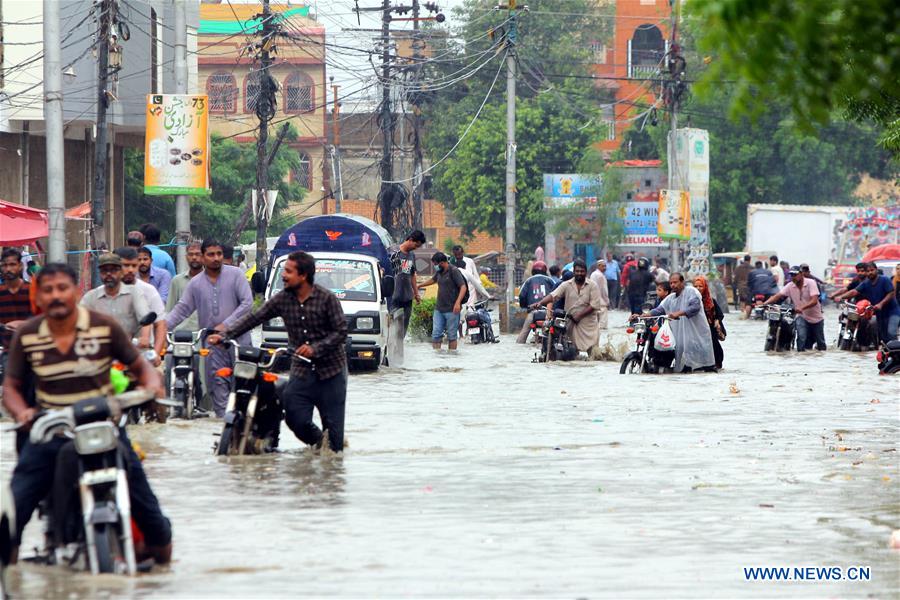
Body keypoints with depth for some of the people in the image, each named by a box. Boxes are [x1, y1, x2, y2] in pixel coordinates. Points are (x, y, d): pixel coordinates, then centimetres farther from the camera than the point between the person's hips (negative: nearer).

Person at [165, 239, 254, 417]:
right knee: (218, 385, 0)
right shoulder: (195, 283, 10)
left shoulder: (235, 275, 0)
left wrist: (226, 325, -12)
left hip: (238, 338, -3)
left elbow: (247, 302, -6)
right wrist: (163, 325, -6)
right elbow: (182, 309, 9)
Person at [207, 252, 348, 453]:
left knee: (333, 425, -2)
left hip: (331, 370, -4)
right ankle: (318, 441, 22)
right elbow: (253, 318, 3)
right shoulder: (283, 299, 2)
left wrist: (315, 348, -23)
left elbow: (341, 331, -11)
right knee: (295, 419, -6)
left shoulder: (327, 299, -10)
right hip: (301, 370, 4)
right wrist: (224, 335, -6)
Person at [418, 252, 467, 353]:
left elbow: (463, 287, -17)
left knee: (452, 335, -1)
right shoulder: (439, 272, 12)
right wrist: (419, 286, 44)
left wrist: (458, 303, -28)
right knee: (436, 334, 1)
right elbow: (433, 280, 35)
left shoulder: (454, 271, -10)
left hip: (451, 310, -7)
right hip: (439, 309, 7)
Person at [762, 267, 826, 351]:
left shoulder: (810, 283, -17)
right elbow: (777, 296, -11)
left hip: (816, 318, -2)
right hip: (803, 318, 2)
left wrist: (802, 308, -43)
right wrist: (764, 304, -27)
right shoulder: (790, 286, -6)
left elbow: (814, 301, -28)